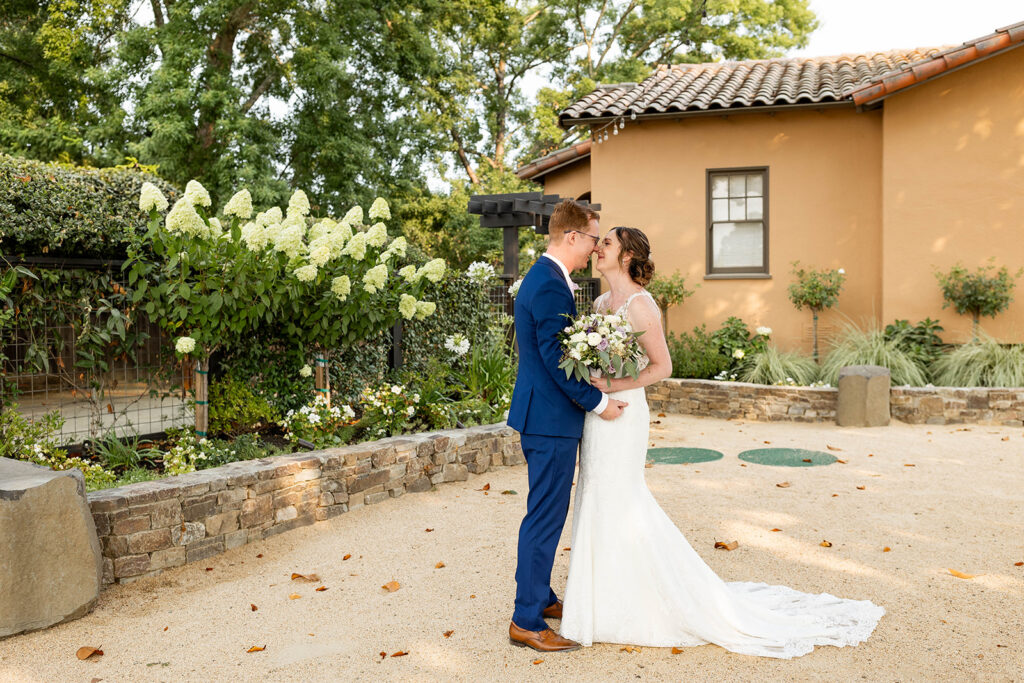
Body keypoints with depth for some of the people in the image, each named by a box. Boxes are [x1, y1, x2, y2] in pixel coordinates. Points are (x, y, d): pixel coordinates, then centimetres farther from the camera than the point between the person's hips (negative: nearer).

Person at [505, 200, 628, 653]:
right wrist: (599, 403, -14)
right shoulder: (550, 286, -20)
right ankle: (527, 622, 7)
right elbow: (558, 360, -23)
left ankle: (539, 597, 33)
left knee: (547, 514, 20)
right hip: (551, 419, -11)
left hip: (544, 415, 11)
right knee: (545, 517, -3)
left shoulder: (544, 278, 14)